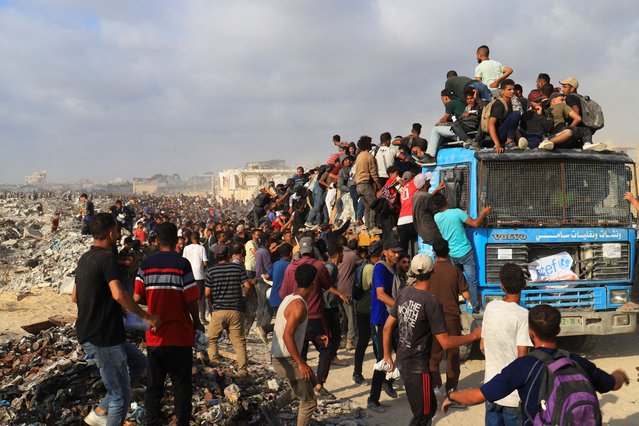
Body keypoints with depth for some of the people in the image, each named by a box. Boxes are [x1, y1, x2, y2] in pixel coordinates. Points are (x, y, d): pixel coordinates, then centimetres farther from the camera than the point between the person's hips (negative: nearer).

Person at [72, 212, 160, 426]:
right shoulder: (107, 257, -17)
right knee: (121, 395, 1)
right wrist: (147, 316, -22)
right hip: (104, 337, -10)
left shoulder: (84, 258, 12)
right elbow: (118, 294, -31)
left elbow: (75, 296, 21)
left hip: (88, 334, 10)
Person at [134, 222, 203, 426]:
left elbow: (137, 298, -2)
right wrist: (197, 322, 4)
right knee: (181, 384, 7)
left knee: (154, 384, 14)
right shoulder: (182, 264, -11)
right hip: (180, 336, -3)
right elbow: (191, 300, -13)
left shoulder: (146, 265, -1)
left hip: (154, 336, 3)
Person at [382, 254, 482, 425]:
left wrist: (387, 356, 15)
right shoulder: (431, 302, -21)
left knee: (430, 406, 23)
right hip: (418, 366, -7)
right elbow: (445, 343, -20)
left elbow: (387, 327, 5)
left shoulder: (404, 293, 0)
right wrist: (474, 335, -9)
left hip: (402, 361, 8)